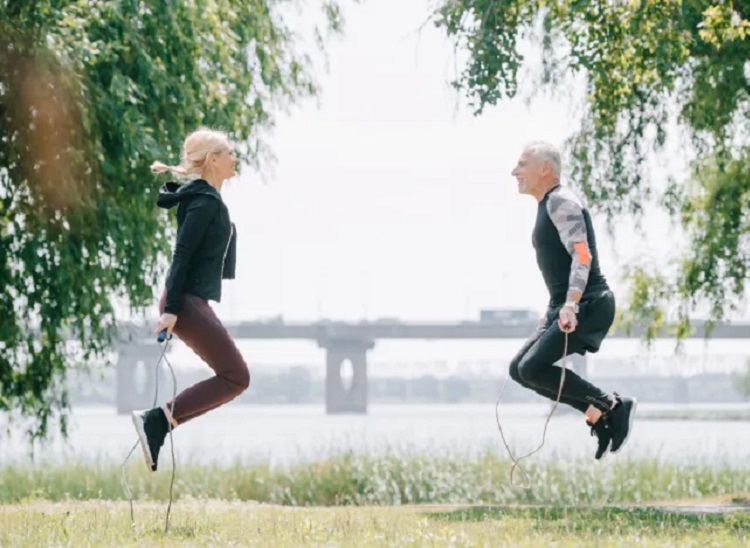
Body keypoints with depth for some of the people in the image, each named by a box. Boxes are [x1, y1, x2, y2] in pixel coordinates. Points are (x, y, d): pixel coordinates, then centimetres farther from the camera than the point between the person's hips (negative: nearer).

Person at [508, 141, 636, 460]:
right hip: (564, 308, 10)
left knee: (533, 368, -20)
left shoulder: (561, 202, -11)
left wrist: (571, 305, -33)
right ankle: (601, 413, 5)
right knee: (519, 369, 6)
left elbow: (582, 255, -23)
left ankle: (611, 407, -11)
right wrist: (554, 312, 29)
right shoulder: (547, 206, 20)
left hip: (588, 305, -10)